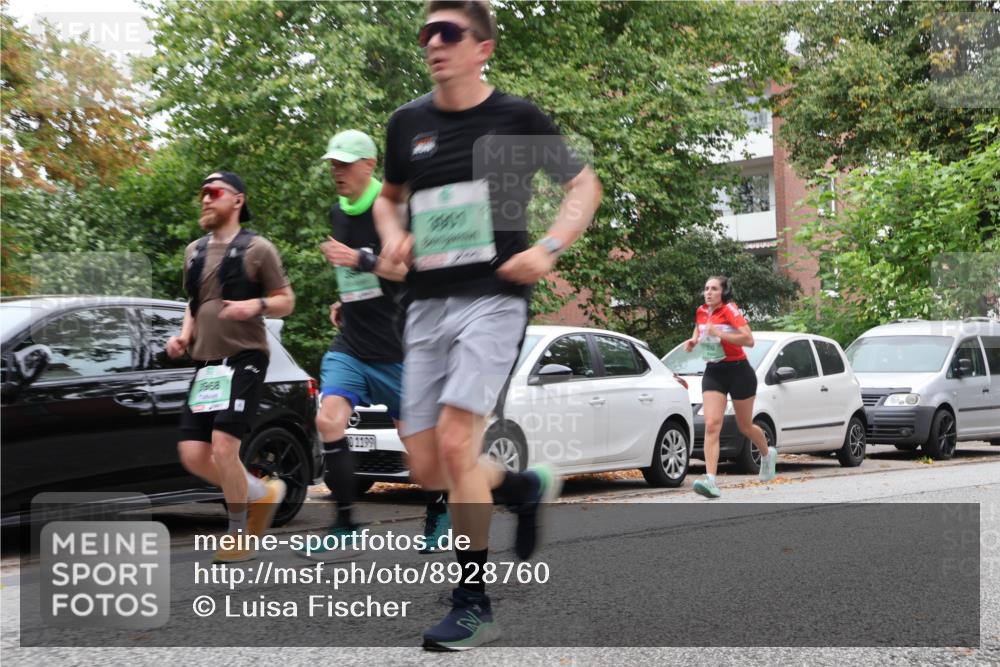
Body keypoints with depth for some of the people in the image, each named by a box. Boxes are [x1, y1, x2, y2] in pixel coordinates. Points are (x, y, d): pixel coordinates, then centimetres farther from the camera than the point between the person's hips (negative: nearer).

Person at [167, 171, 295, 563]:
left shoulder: (256, 249, -2)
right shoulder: (194, 251, 15)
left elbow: (286, 301, 1)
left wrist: (256, 305, -19)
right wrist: (184, 335, 8)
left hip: (243, 359, -7)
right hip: (205, 364, 7)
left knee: (223, 446, -19)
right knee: (193, 455, -3)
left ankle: (239, 534, 2)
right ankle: (264, 493, 21)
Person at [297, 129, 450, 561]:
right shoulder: (337, 213, 12)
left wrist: (362, 260, -26)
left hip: (393, 348, -5)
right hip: (350, 344, 5)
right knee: (329, 419, -16)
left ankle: (439, 509, 34)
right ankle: (344, 530, -13)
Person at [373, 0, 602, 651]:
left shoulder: (518, 118, -2)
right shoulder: (408, 122, 9)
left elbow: (584, 185, 7)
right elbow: (390, 196, 26)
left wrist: (549, 249, -8)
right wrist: (393, 233, 4)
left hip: (493, 298, -5)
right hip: (428, 305, 5)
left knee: (455, 443, -18)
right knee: (426, 467, 3)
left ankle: (474, 605, -4)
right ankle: (527, 487, 34)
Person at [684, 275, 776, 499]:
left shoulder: (730, 310, -15)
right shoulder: (701, 311, 5)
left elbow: (749, 340, -26)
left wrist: (719, 333, -31)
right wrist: (693, 341, 4)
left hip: (738, 371, -4)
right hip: (713, 372, 4)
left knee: (745, 426, 12)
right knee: (711, 425, -14)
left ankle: (767, 453, 45)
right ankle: (710, 480, -23)